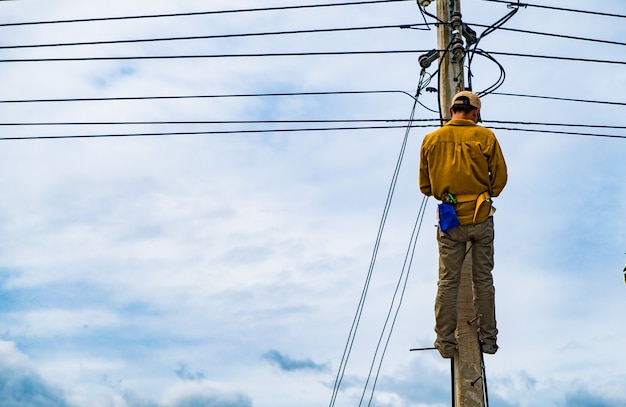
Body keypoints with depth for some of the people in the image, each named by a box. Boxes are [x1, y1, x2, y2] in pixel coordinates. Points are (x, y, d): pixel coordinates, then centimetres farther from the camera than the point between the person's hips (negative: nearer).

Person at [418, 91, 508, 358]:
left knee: (447, 282, 9)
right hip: (481, 219, 0)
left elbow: (425, 186, 5)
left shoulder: (431, 140, -1)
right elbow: (500, 178, -2)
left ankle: (445, 342, 15)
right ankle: (488, 339, 21)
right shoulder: (485, 137, -7)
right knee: (483, 280, 12)